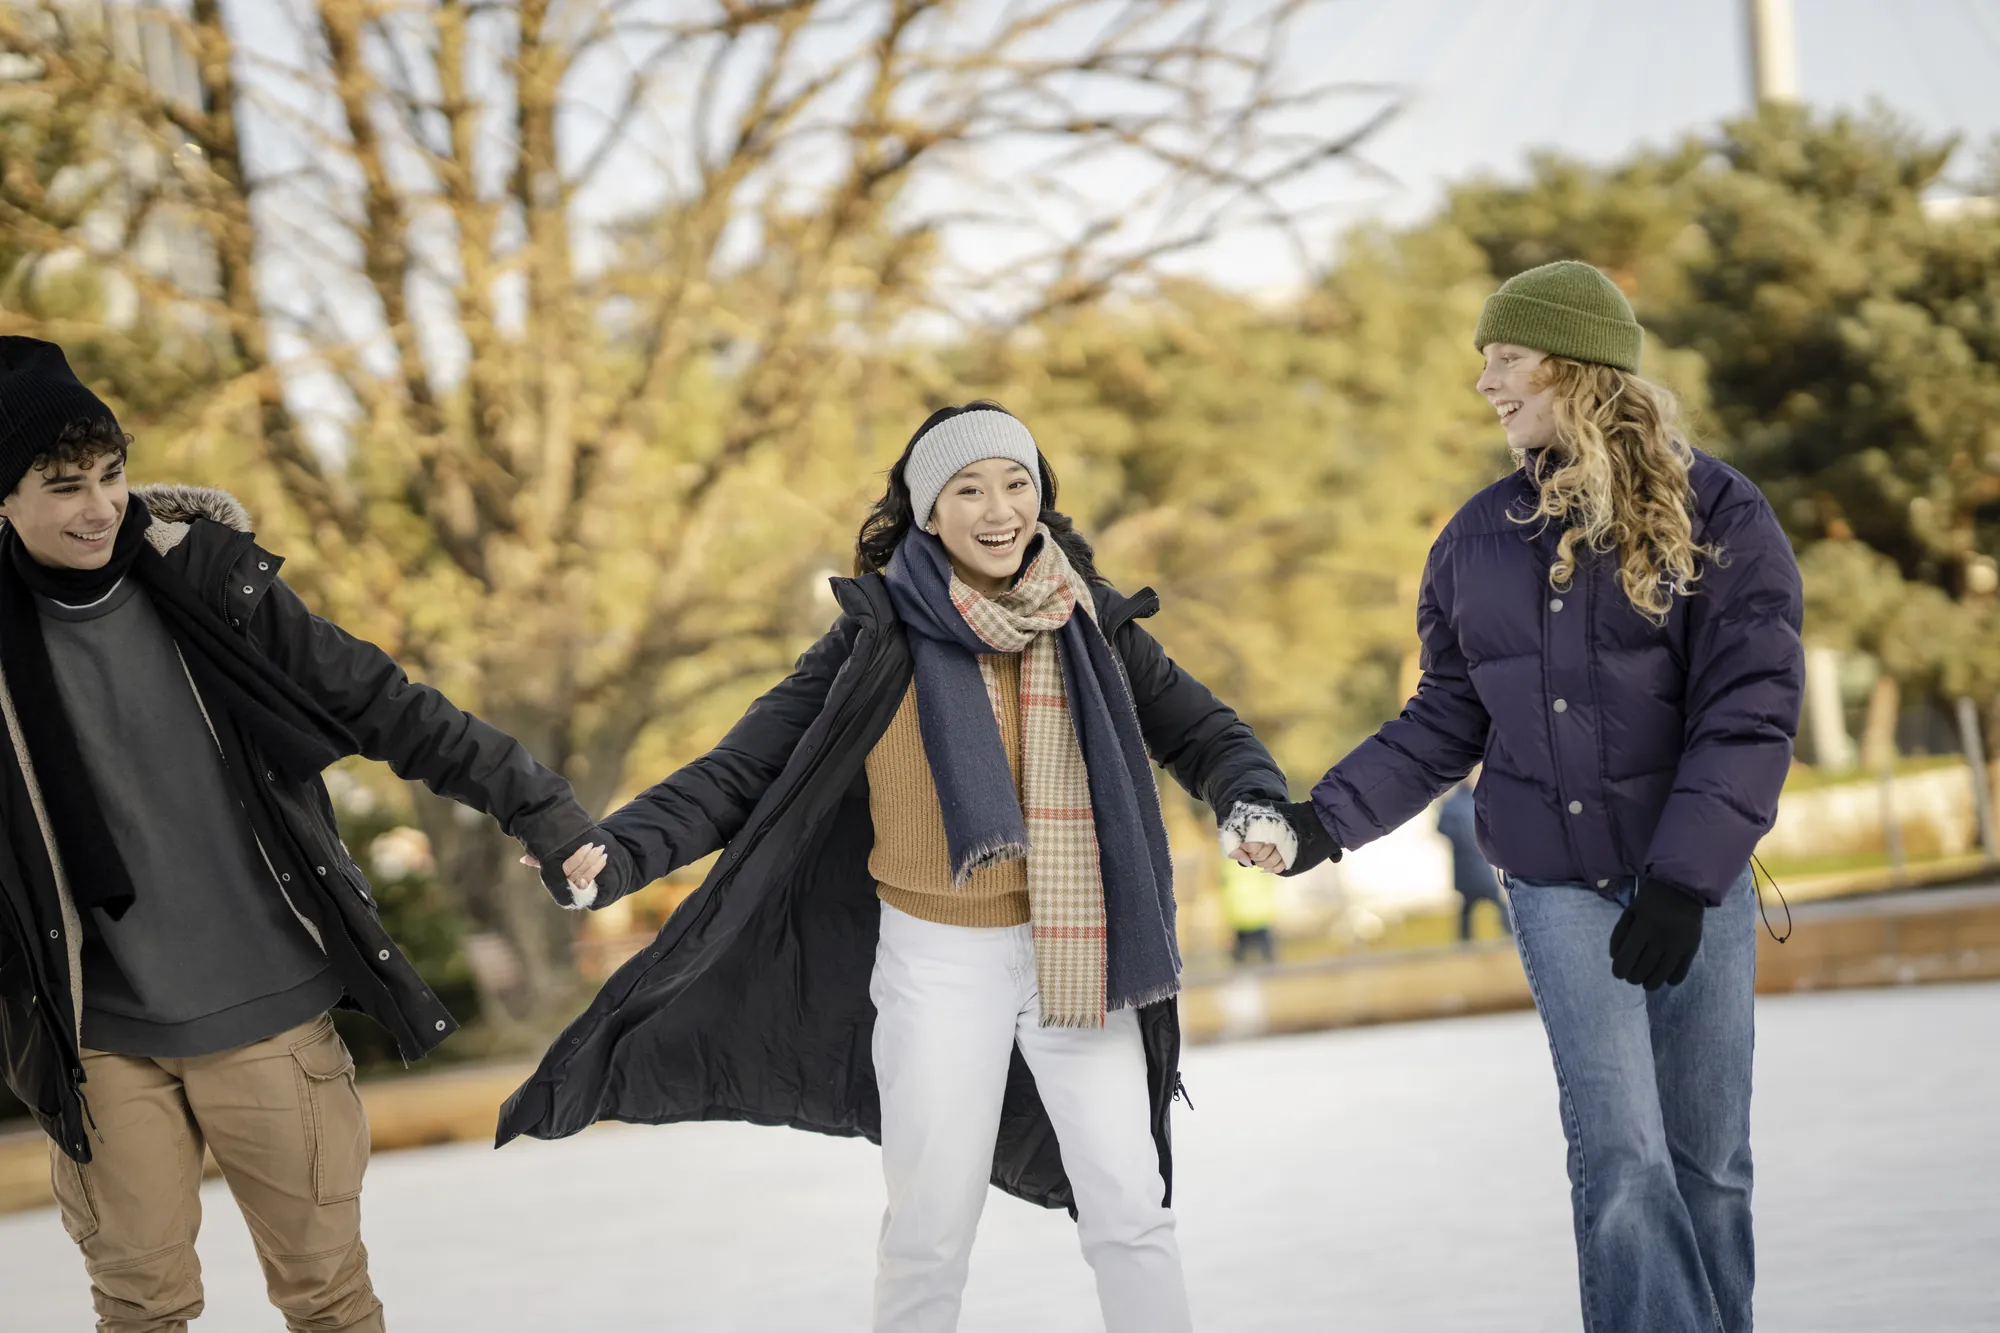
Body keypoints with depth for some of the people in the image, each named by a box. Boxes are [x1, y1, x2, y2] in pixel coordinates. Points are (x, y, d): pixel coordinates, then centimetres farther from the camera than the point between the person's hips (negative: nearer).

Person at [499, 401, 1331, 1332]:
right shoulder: (881, 636, -8)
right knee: (930, 1224, 6)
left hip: (1077, 957, 2)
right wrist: (620, 847, -22)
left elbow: (1200, 733, 7)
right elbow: (743, 767, -9)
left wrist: (1254, 808, -15)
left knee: (1131, 1212, 3)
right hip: (939, 963, -2)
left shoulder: (1091, 624, 0)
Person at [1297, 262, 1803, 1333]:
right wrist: (1333, 815, -3)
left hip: (1697, 879, -2)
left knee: (1707, 1158, 6)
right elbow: (1449, 719, 10)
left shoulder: (1714, 513, -5)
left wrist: (1685, 876, -20)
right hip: (1556, 888, 2)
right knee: (1621, 1158, -9)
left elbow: (1749, 711, -11)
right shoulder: (1480, 535, 8)